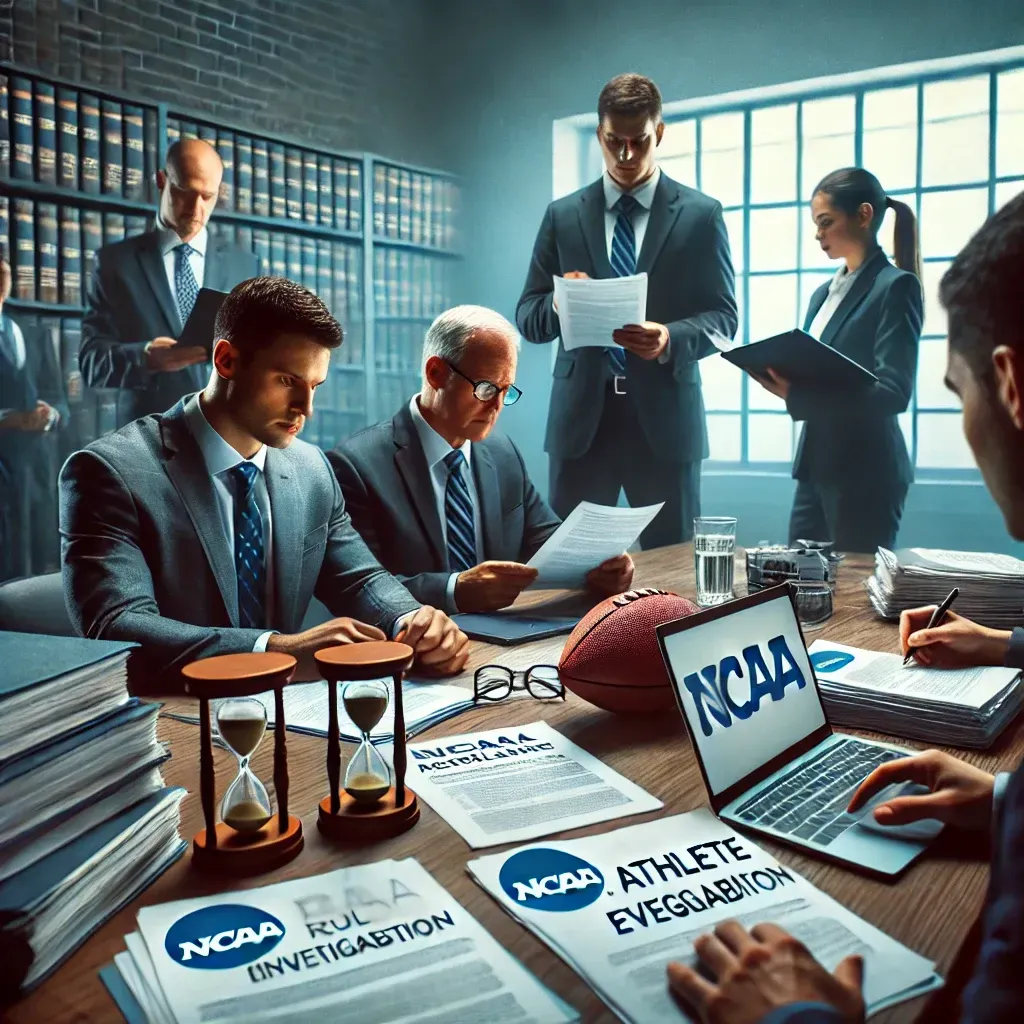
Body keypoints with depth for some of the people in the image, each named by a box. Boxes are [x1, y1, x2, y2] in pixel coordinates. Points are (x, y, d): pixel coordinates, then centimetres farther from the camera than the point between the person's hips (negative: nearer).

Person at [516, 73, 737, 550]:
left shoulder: (700, 214, 6)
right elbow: (528, 317, 9)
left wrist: (670, 340, -18)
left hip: (664, 418, -1)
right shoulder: (563, 215, 10)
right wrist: (561, 304, -14)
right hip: (580, 416, 1)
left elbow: (722, 316, 3)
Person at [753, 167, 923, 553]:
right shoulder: (823, 294, 16)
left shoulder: (896, 286, -7)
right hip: (815, 466, 7)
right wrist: (782, 377, -5)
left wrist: (798, 396, -27)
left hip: (865, 471, -7)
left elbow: (894, 391, -17)